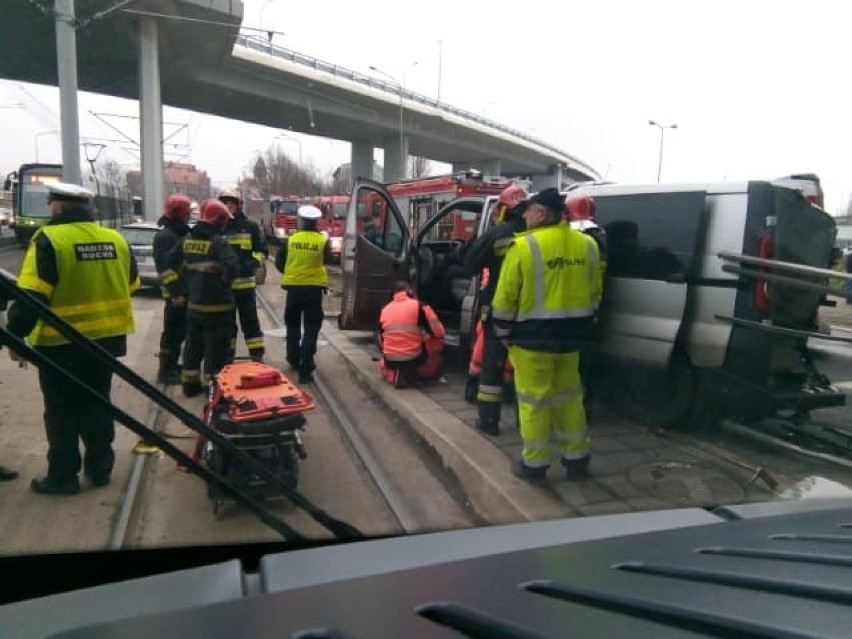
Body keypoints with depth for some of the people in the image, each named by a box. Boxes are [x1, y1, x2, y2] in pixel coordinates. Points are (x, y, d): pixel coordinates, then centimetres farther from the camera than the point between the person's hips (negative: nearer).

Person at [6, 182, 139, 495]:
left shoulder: (49, 239, -14)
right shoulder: (115, 239, 4)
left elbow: (31, 295, -19)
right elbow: (130, 286, 14)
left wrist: (15, 333, -9)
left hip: (61, 343, -5)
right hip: (106, 339, 6)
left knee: (61, 411, 8)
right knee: (97, 405, 17)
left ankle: (63, 476, 16)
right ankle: (100, 467, 25)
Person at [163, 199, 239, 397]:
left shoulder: (187, 240, 8)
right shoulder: (218, 242, -16)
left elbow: (169, 264, 13)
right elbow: (233, 268, -28)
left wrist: (175, 290, 14)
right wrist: (225, 281, -6)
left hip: (193, 304, 7)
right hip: (217, 306, -7)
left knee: (193, 345, 19)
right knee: (216, 349, 2)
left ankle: (190, 383, 28)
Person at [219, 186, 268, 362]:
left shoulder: (250, 226, 1)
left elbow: (262, 250, 4)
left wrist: (253, 262, -14)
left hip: (245, 281, -2)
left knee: (250, 320, 1)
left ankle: (257, 357, 6)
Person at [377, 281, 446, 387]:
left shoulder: (384, 310, 8)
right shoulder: (419, 306, -5)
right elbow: (438, 332, -4)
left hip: (391, 361, 3)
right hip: (414, 359, -2)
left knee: (382, 363, 36)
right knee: (436, 338, 20)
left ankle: (394, 375, 5)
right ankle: (427, 372, 21)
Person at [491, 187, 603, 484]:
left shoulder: (523, 246, -13)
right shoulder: (587, 245, 5)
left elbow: (505, 298, -11)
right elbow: (595, 293, 11)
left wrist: (503, 332, 1)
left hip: (533, 336, -5)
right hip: (570, 335, 6)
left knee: (534, 400, 5)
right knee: (568, 397, 18)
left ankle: (534, 464, 14)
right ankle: (576, 459, 26)